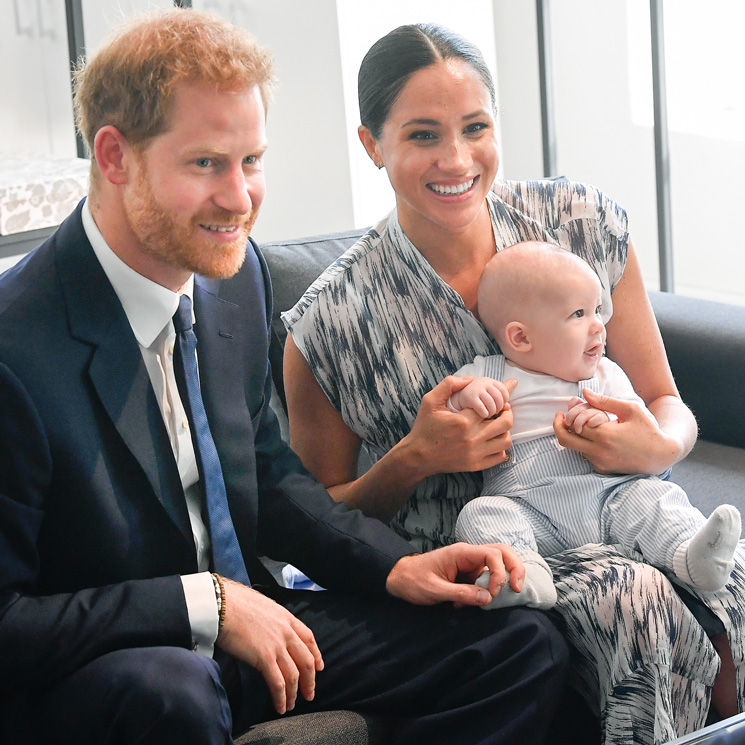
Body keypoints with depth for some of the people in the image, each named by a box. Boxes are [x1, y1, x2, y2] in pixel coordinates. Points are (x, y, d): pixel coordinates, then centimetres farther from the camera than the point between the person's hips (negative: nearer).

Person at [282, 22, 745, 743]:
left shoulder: (586, 224, 1)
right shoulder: (329, 323, -7)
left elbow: (667, 404, 10)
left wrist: (659, 447, -14)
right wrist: (416, 460, -15)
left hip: (609, 520, 3)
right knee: (631, 596, -33)